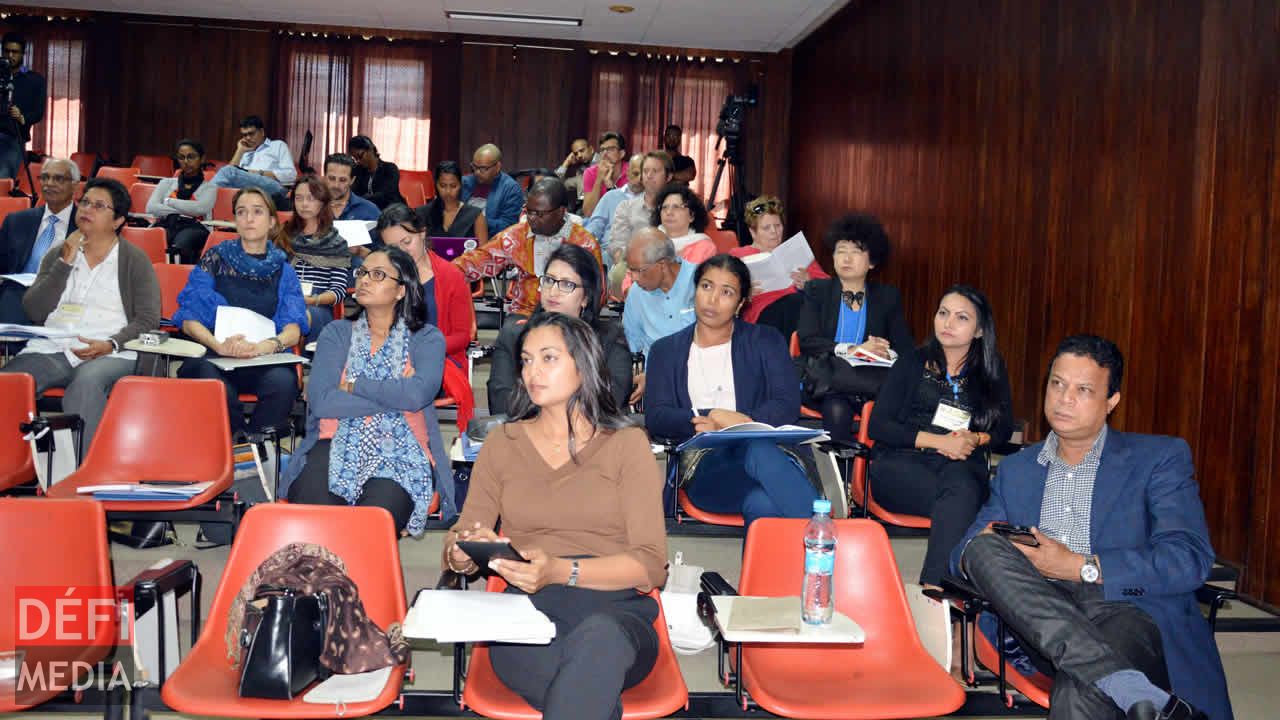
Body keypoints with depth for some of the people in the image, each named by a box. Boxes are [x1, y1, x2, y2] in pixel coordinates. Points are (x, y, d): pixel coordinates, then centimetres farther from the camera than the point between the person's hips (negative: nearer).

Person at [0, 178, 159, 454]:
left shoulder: (134, 260, 8)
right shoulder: (57, 254, 19)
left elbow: (148, 319, 1)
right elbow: (34, 312, 8)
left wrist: (111, 345, -16)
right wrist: (65, 263, 0)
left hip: (111, 355, -3)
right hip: (51, 349, 4)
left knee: (86, 383, -37)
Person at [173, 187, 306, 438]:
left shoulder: (283, 270, 14)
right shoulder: (215, 259, 11)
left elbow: (294, 328, 2)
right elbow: (189, 319, 3)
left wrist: (268, 345, -21)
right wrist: (219, 345, -18)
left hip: (265, 359, 1)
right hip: (212, 354, -1)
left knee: (283, 382, -33)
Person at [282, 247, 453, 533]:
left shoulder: (427, 338, 10)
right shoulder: (337, 333, 15)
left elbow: (417, 395, -12)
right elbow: (320, 401, -2)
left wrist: (352, 385, -3)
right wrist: (393, 395, -4)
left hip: (400, 449, -1)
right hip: (338, 444, 2)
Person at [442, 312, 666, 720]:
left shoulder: (626, 444, 9)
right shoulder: (502, 444, 18)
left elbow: (650, 565, -1)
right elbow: (459, 541, 11)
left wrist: (560, 571, -16)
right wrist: (461, 553, -14)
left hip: (617, 611, 0)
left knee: (599, 636, -38)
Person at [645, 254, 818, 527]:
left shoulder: (765, 341, 19)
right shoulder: (666, 351, 21)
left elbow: (788, 405, 4)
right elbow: (655, 417, 6)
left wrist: (745, 421, -16)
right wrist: (697, 423, -15)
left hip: (766, 448, 1)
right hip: (704, 467, 0)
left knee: (758, 449, -41)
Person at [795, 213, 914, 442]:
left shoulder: (888, 297, 15)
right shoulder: (817, 291, 12)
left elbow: (906, 349, 8)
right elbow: (806, 340, -1)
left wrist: (882, 352, -17)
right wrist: (851, 350, -16)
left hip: (870, 378, 2)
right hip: (827, 378, -1)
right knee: (836, 410, -37)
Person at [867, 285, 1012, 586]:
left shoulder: (991, 372, 19)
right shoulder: (912, 364, 12)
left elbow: (1003, 429, 16)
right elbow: (878, 426, 3)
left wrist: (976, 439, -8)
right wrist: (938, 441, -9)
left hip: (963, 465, 1)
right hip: (901, 463, -1)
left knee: (961, 490, -37)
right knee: (960, 500, -35)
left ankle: (933, 589, -45)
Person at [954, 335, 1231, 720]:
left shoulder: (1160, 457, 10)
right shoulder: (1015, 469, 22)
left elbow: (1191, 559, -5)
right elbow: (961, 555, 18)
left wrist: (1082, 568, -13)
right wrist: (985, 547, -8)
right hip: (1042, 624, 7)